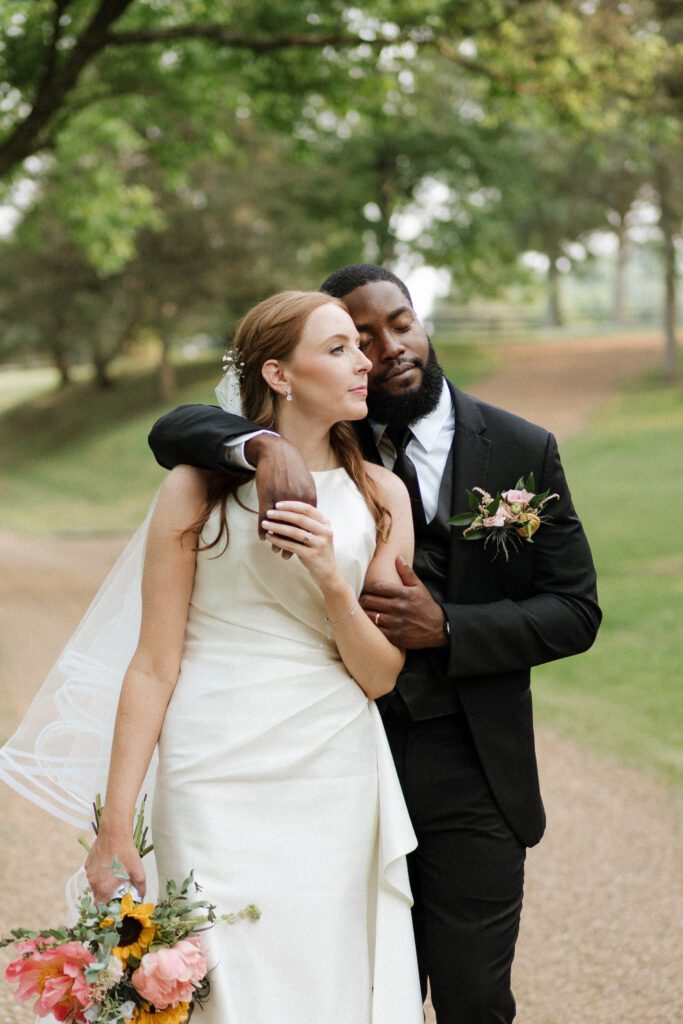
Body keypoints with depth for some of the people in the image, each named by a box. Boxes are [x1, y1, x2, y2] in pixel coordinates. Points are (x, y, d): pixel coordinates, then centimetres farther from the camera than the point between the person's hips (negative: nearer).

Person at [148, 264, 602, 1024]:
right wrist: (262, 446, -31)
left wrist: (446, 627, -18)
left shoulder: (521, 450, -2)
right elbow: (174, 430, -10)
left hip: (470, 781, -1)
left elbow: (574, 611, -3)